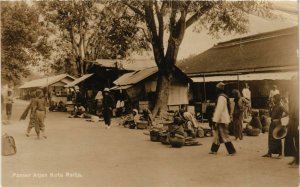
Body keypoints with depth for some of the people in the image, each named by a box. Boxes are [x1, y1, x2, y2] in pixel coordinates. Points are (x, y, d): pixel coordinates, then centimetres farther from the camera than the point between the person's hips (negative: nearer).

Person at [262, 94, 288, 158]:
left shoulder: (280, 107, -11)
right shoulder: (274, 106, 12)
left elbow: (286, 113, -23)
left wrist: (279, 118, -19)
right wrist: (269, 108, 8)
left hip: (277, 123, -8)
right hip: (272, 123, 8)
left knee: (277, 139, -2)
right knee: (270, 138, 9)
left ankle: (280, 154, 9)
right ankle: (269, 153, 17)